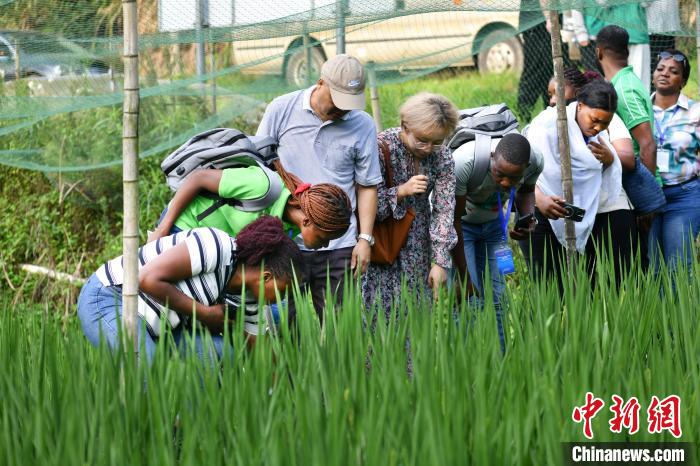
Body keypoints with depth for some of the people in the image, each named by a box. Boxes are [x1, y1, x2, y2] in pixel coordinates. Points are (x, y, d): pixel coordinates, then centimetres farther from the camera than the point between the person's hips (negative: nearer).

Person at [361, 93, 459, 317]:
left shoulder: (443, 157, -7)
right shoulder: (381, 147, -18)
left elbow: (444, 210, -9)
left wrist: (440, 262, -15)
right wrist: (401, 191, -28)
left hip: (418, 246, 3)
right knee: (380, 311, -5)